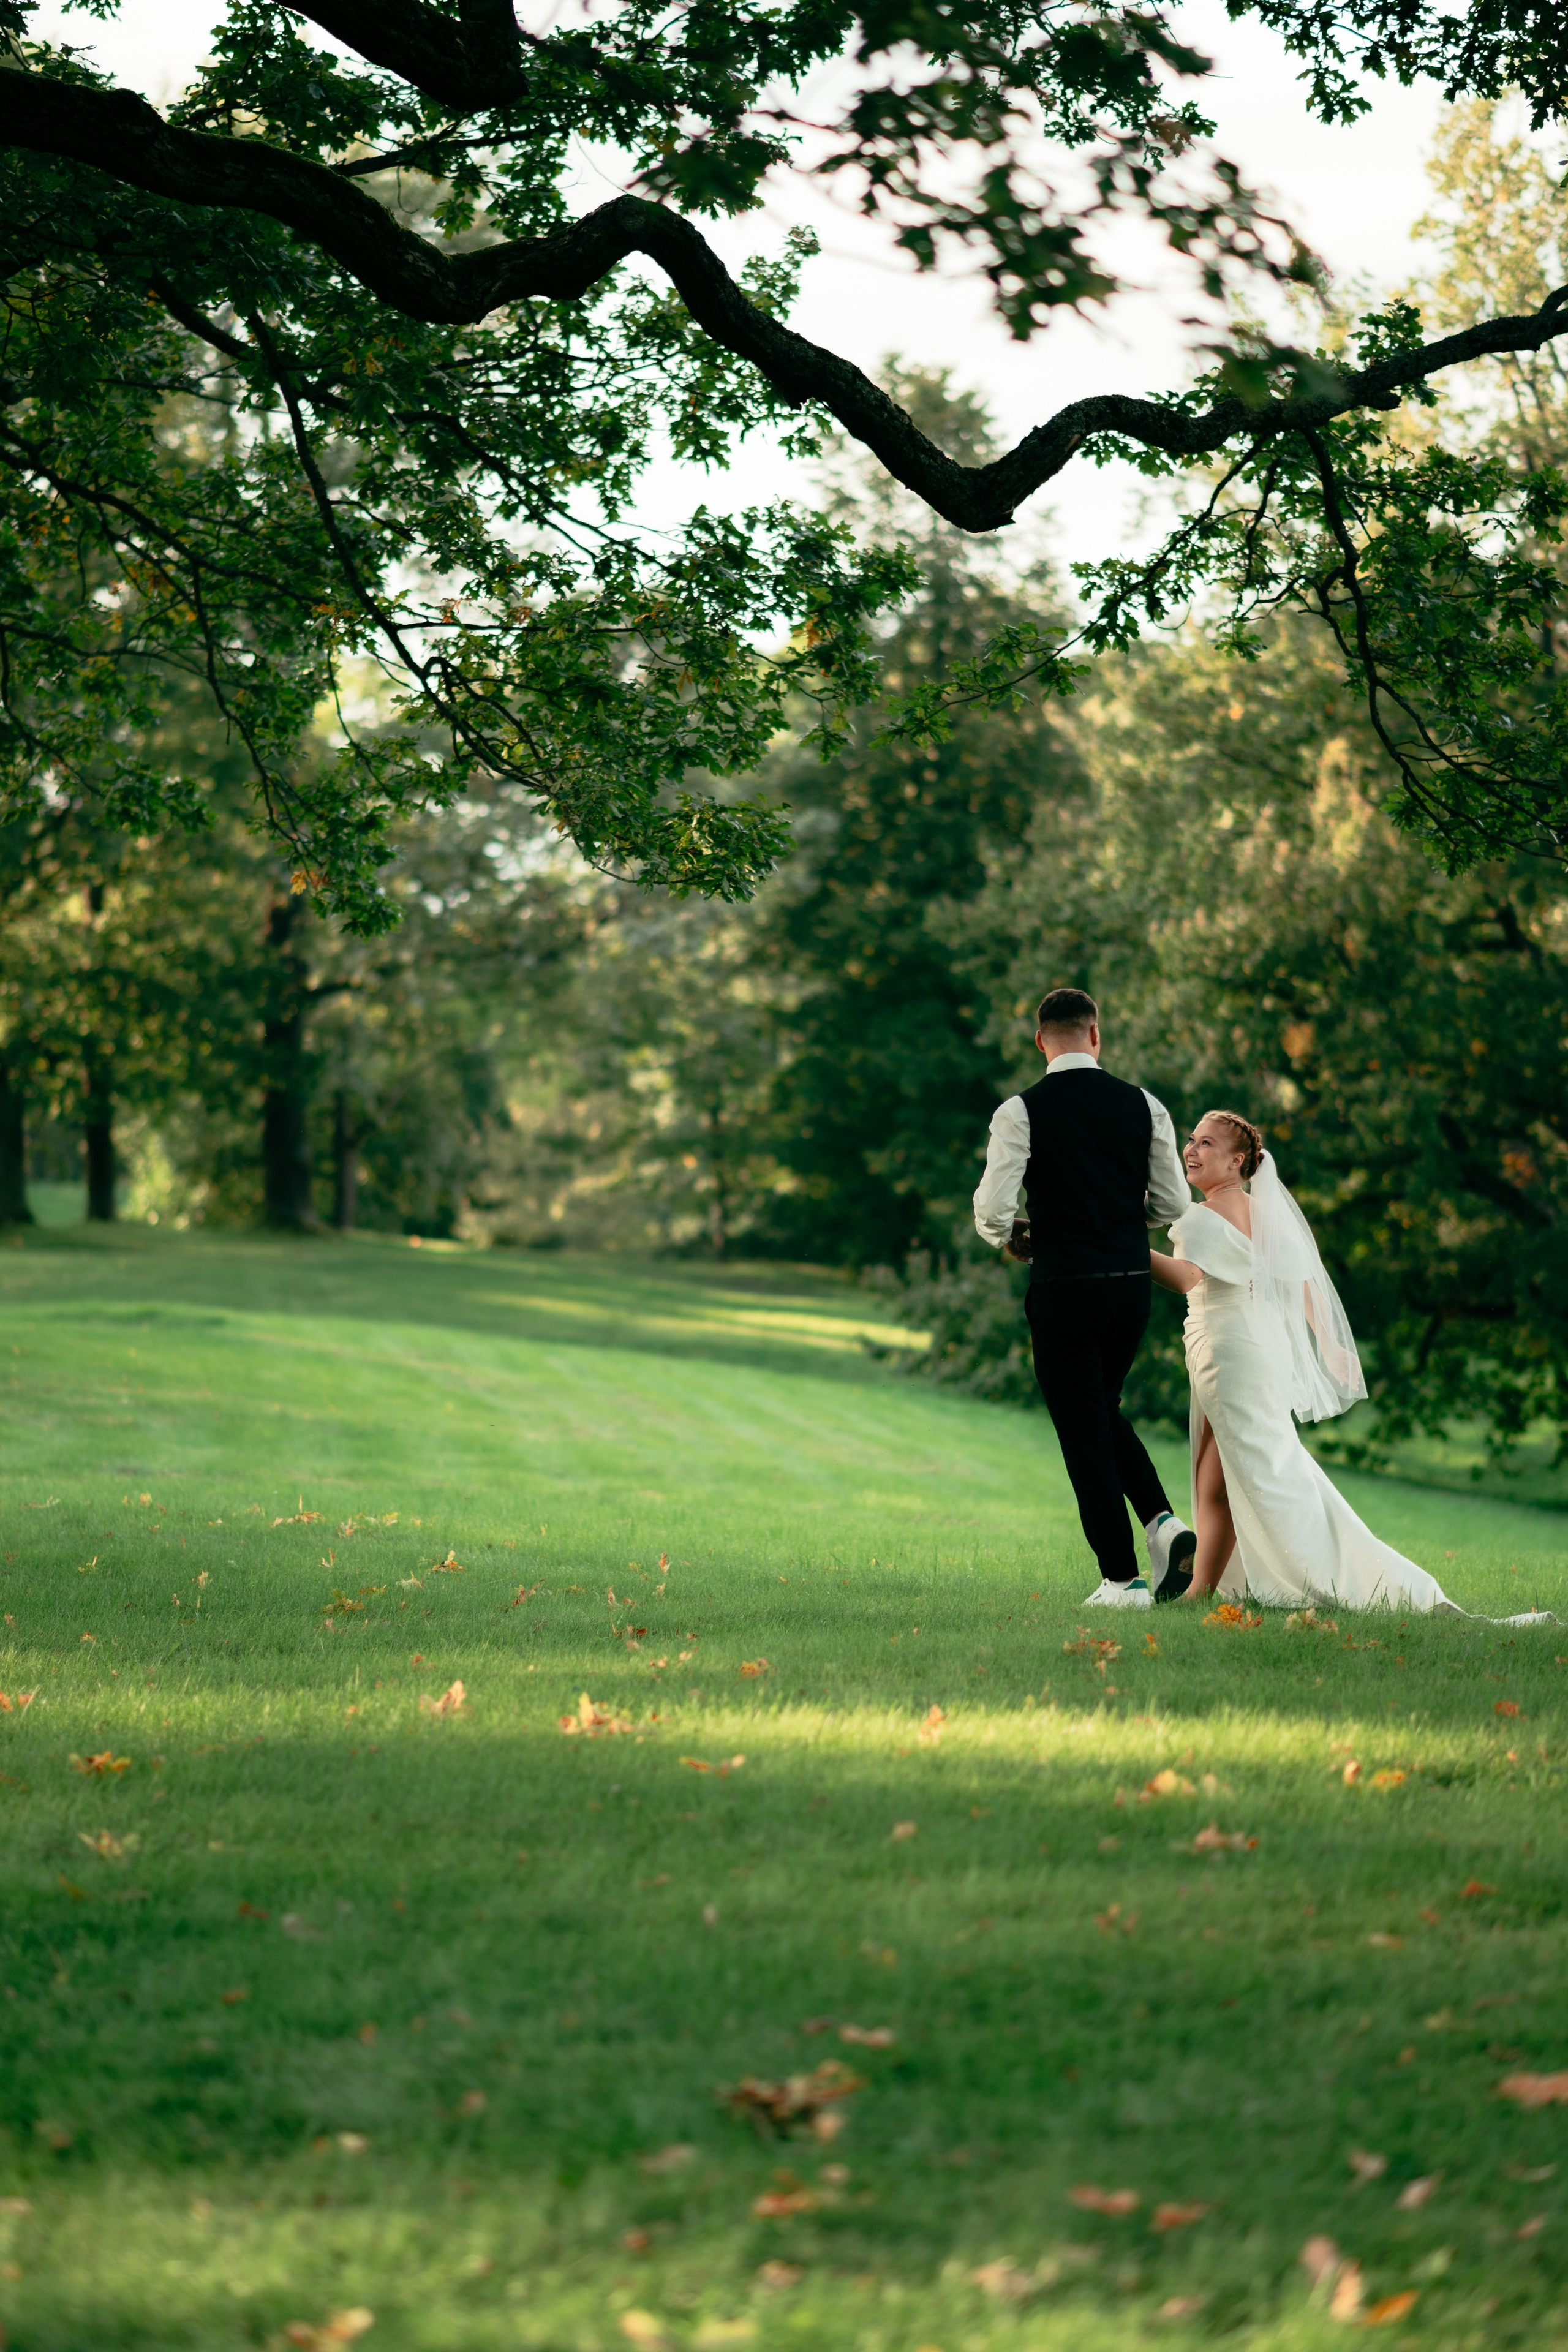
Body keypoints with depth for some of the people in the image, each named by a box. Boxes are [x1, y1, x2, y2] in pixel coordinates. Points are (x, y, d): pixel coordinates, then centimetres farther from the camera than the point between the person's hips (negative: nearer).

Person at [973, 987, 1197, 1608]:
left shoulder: (1020, 1112, -9)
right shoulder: (1144, 1106, 1)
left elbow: (991, 1213, -12)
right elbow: (1174, 1205, 6)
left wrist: (1011, 1236, 11)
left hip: (1063, 1288, -4)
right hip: (1133, 1283, 4)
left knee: (1083, 1430, 6)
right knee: (1105, 1412, 24)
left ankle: (1122, 1580, 7)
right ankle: (1163, 1522, 5)